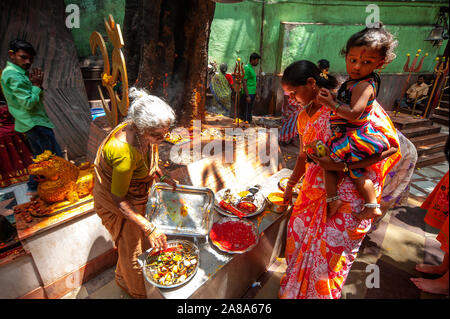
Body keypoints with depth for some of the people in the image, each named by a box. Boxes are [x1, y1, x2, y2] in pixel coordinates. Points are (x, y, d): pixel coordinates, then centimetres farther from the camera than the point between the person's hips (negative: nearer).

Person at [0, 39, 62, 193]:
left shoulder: (19, 72, 15)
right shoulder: (14, 75, -16)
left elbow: (39, 97, 17)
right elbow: (29, 103, -21)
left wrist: (37, 84, 3)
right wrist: (36, 84, -12)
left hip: (32, 122, 11)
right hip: (35, 123, -11)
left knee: (40, 155, 19)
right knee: (56, 157, -7)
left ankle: (33, 187, 28)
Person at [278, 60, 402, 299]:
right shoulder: (304, 116, 8)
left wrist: (343, 166, -23)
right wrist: (290, 186, 24)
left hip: (347, 194, -6)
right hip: (314, 191, 6)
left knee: (328, 248, 0)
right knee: (298, 234, 8)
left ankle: (322, 292, 29)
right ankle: (295, 289, 33)